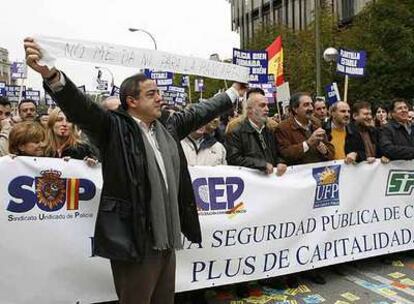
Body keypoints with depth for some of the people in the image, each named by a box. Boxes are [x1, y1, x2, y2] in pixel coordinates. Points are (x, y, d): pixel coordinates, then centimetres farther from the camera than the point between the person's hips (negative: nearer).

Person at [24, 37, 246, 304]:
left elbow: (199, 113, 25)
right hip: (133, 240, -6)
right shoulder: (113, 128, -6)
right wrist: (51, 75, -39)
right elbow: (81, 106, -21)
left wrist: (233, 93, 35)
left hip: (167, 239, 7)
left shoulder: (168, 128, 13)